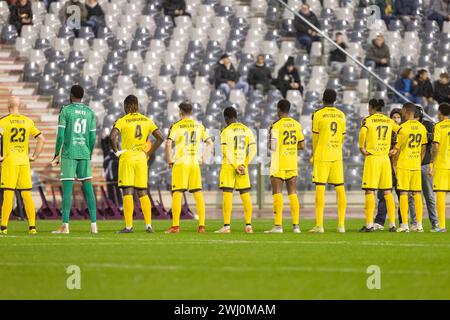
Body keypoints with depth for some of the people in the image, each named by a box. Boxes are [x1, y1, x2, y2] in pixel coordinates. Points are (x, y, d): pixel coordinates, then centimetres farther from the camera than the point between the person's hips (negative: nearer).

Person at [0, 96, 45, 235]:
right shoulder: (28, 121, 9)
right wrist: (35, 156, 12)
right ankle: (32, 227, 5)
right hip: (24, 161, 4)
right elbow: (41, 139, 9)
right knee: (27, 195, 7)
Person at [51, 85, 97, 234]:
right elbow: (92, 137, 8)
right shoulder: (90, 113, 8)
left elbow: (60, 135, -8)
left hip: (68, 154, -4)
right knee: (88, 188, 5)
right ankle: (94, 224, 1)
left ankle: (65, 225, -10)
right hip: (84, 154, 4)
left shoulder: (65, 110, -3)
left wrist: (56, 154, -2)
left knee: (67, 188, -5)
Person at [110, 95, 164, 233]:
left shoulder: (122, 121, -5)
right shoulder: (147, 121, 8)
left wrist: (116, 151, -6)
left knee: (127, 192, -4)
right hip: (141, 158, 4)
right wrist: (149, 153, 9)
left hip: (127, 157, -4)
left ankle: (129, 226, -8)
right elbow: (160, 138, 5)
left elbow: (113, 136, -20)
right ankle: (148, 224, 5)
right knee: (142, 192, 11)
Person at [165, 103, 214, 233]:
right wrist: (204, 158, 15)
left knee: (177, 194, -3)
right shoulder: (199, 126, 10)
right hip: (195, 163, 4)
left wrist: (169, 160, -5)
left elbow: (168, 143, -14)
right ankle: (201, 225, 3)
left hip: (180, 163, -4)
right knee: (198, 194, 6)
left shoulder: (176, 126, -3)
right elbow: (210, 143, 10)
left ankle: (175, 225, -8)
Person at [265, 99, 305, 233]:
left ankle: (278, 225, -8)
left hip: (278, 164, -5)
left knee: (277, 193, -3)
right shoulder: (296, 125, 8)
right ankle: (296, 225, 5)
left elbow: (271, 146, -15)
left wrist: (268, 144, 7)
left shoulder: (276, 125, -10)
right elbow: (302, 145, 10)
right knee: (293, 193, 8)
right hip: (292, 163, 5)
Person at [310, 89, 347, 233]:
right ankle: (341, 224, 6)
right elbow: (342, 137, 13)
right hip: (337, 156, 4)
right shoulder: (341, 115, 8)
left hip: (322, 156, -4)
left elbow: (315, 137, 0)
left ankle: (319, 225, -8)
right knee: (340, 189, 6)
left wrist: (314, 155, 11)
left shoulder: (318, 115, -5)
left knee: (320, 188, -4)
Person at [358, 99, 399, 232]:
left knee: (370, 191, -2)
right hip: (385, 158, 4)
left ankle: (369, 224, -6)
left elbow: (363, 132, -22)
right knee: (388, 192, 7)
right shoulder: (389, 121, 10)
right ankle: (392, 224, 5)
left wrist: (362, 148, -10)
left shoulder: (368, 120, -4)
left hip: (372, 157, -4)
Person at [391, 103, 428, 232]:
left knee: (403, 193, -3)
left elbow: (397, 148, -7)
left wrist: (394, 164, 4)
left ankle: (404, 224, -6)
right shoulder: (422, 128, 7)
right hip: (416, 165, 5)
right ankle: (419, 224, 6)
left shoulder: (403, 127, -10)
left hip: (403, 164, -5)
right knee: (417, 193, 8)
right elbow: (423, 148, 13)